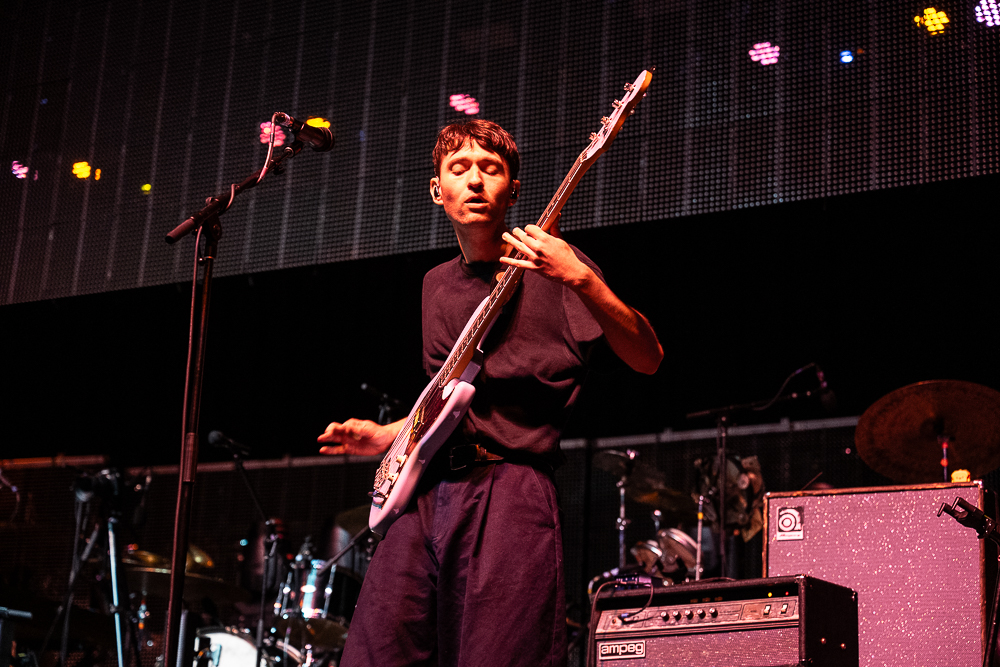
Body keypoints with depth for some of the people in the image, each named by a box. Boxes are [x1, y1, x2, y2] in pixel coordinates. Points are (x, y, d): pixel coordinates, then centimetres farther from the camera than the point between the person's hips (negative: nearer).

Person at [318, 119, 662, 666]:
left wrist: (581, 279, -23)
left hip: (509, 493, -6)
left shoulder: (545, 267, 1)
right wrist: (388, 435, 14)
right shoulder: (437, 285, 20)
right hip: (424, 494, 6)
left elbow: (647, 359, -10)